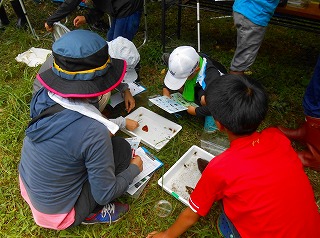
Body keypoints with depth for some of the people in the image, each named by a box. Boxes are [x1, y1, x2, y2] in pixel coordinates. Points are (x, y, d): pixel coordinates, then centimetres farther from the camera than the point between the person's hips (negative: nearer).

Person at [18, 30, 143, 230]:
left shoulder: (44, 97, -15)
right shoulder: (93, 133, -35)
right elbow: (105, 194, -21)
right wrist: (134, 168, -4)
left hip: (28, 186, 6)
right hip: (57, 213, -6)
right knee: (121, 148, -5)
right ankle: (91, 213, 6)